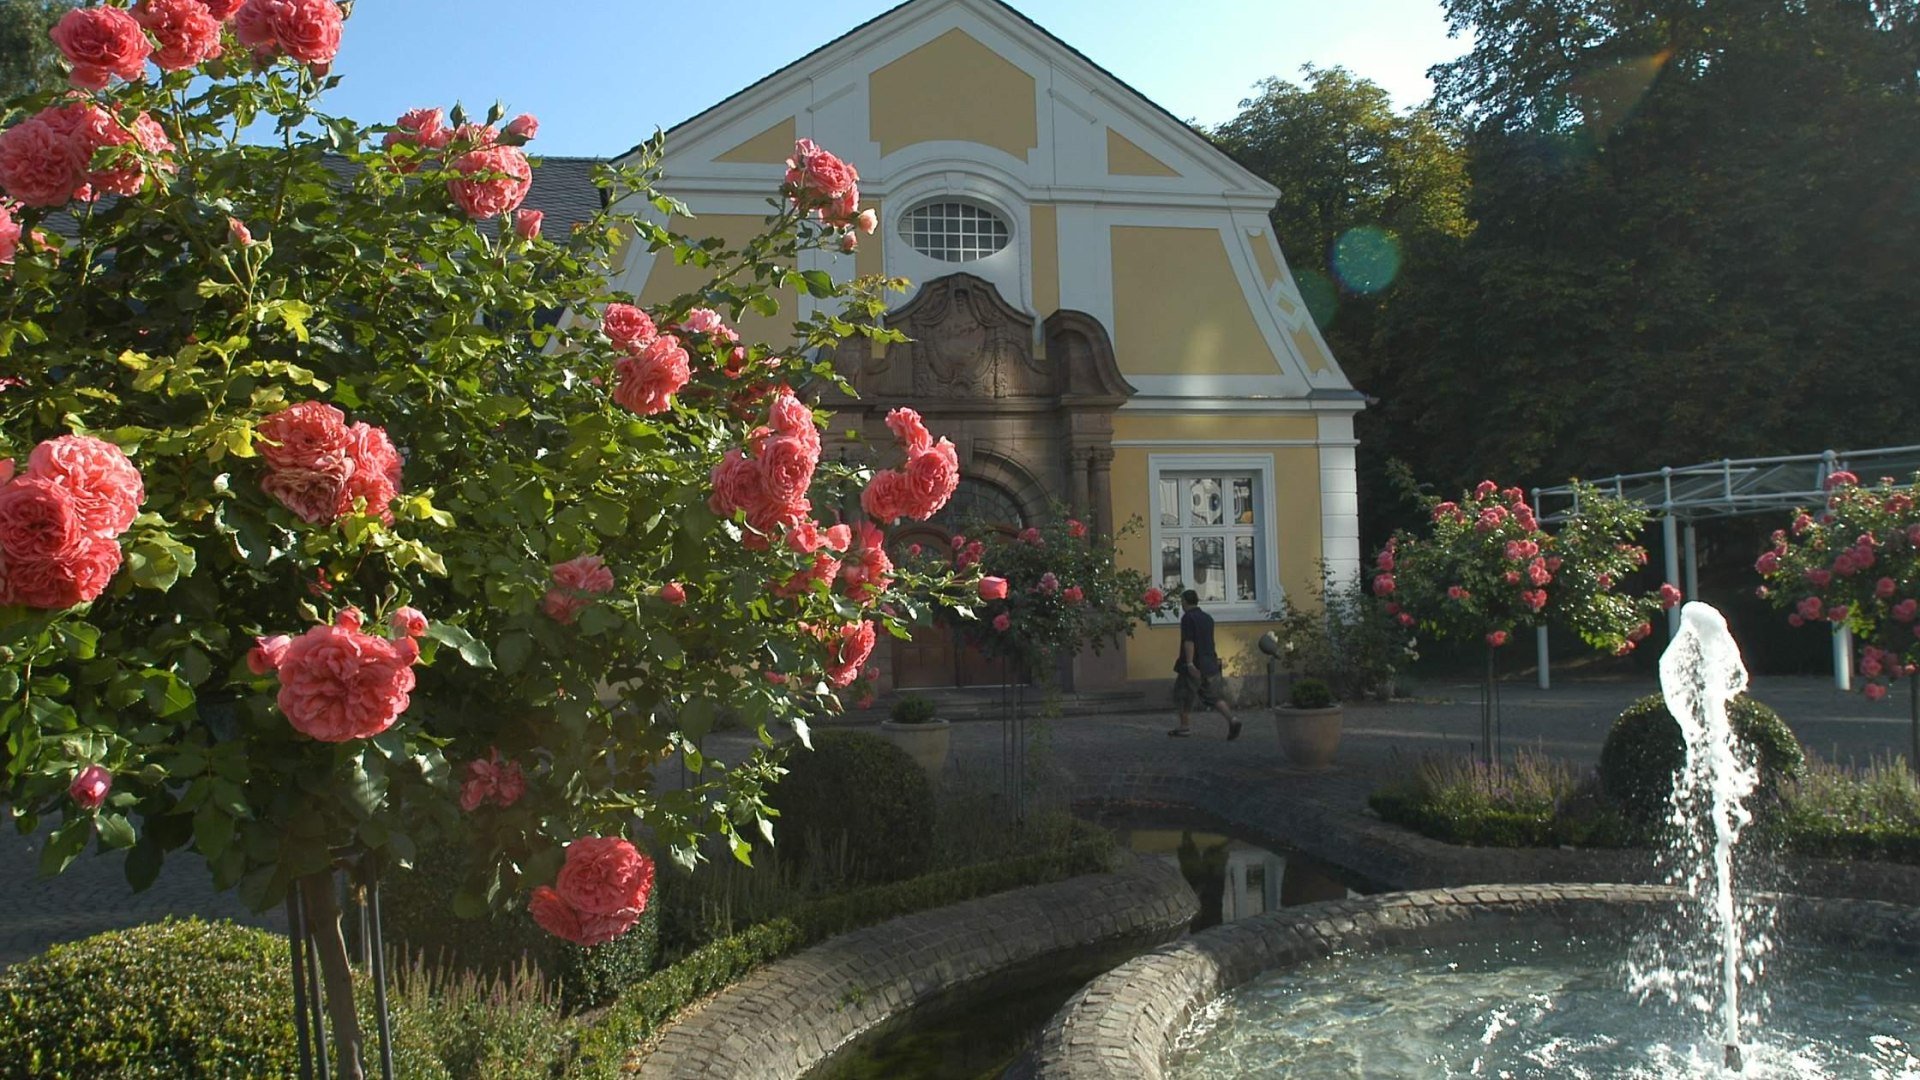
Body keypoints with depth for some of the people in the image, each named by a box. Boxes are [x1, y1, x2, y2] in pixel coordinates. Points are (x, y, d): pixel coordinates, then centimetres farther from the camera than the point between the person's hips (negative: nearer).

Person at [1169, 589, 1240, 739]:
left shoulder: (1188, 618, -11)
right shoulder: (1208, 618, 14)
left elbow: (1188, 642, -20)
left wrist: (1189, 663, -25)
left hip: (1193, 666, -7)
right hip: (1209, 664, 7)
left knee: (1184, 696, 8)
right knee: (1213, 695, 7)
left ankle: (1185, 727, 12)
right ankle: (1232, 720, -11)